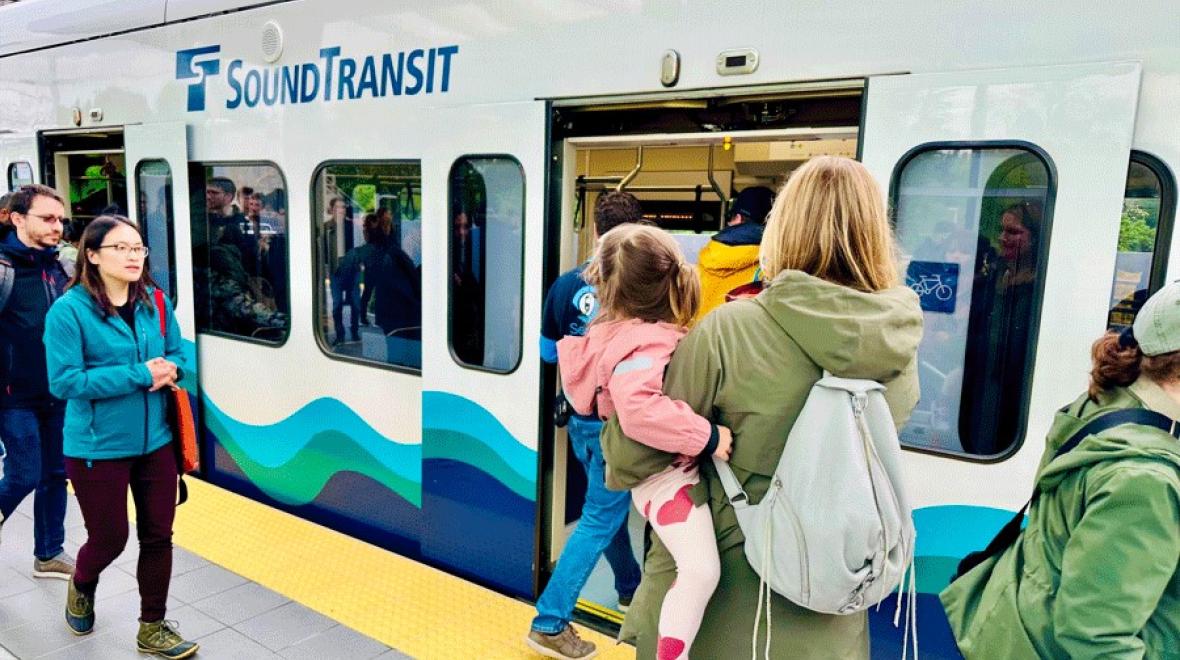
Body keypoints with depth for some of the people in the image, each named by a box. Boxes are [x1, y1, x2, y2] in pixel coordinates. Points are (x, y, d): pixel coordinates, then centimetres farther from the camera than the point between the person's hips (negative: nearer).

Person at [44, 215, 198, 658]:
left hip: (156, 441, 5)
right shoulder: (69, 310, -14)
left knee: (158, 536, 9)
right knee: (109, 538, 10)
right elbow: (64, 381, -19)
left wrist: (168, 371, -14)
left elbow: (176, 358, 10)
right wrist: (140, 375, -23)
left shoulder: (156, 304, 1)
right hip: (98, 447, -4)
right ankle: (81, 588, 46)